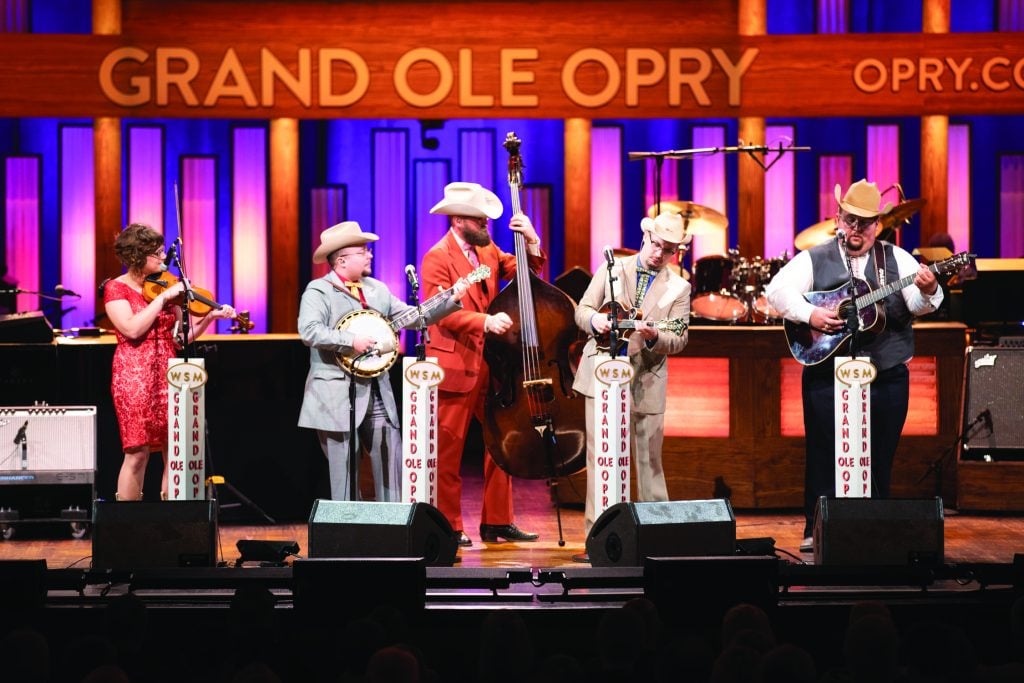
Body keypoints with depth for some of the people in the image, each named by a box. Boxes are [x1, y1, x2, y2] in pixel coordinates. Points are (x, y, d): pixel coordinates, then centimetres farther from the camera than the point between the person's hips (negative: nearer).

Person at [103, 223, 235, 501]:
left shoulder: (164, 286, 13)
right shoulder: (116, 289, -2)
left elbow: (181, 336, 11)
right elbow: (132, 329, -19)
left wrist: (209, 317, -3)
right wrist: (163, 298, -15)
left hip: (168, 377, 5)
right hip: (136, 378, -5)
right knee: (138, 452, -9)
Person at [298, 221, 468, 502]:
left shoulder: (377, 289, 15)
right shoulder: (318, 291, -6)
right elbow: (309, 331, -21)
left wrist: (451, 300, 4)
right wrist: (352, 341, -25)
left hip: (377, 393, 6)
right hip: (338, 397, -6)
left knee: (392, 460, 4)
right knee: (344, 472, -1)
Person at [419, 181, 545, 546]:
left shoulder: (488, 251, 13)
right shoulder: (437, 258, -9)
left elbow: (527, 271, 12)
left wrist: (531, 241, -5)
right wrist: (485, 321, -32)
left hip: (491, 365, 7)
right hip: (455, 367, -7)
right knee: (448, 451, 0)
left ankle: (497, 522, 15)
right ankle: (449, 527, 7)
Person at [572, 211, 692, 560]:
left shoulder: (679, 288, 6)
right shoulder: (612, 269, 7)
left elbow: (680, 339, -2)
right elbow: (582, 310, 7)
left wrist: (654, 337, -23)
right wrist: (594, 320, -16)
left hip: (646, 383, 0)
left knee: (649, 460, 5)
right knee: (599, 457, -3)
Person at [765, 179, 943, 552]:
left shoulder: (896, 259, 6)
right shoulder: (814, 260, 4)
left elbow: (917, 305, -7)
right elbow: (778, 290, -6)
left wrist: (928, 292, -30)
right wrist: (810, 314, -21)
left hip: (887, 378, 1)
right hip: (827, 376, -1)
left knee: (879, 461, 6)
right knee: (824, 455, 0)